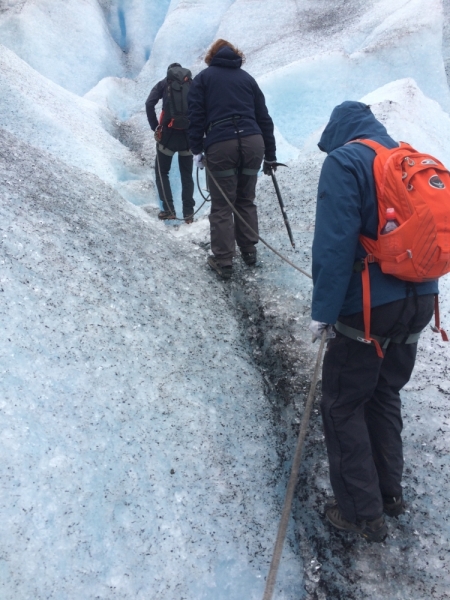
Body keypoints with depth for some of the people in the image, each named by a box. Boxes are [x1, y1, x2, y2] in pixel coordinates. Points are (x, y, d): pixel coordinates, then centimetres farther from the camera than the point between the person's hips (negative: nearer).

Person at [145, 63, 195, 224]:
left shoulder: (164, 83, 10)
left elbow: (149, 104, -5)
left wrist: (155, 127, 1)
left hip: (169, 134, -2)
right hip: (189, 135, 2)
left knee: (161, 172, 13)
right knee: (187, 175, 13)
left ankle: (169, 210, 4)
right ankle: (188, 213, 10)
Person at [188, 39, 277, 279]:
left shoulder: (203, 77, 15)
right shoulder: (247, 78, 22)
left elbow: (196, 115, 2)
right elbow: (264, 118, 19)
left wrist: (196, 150, 4)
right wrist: (270, 155, 21)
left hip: (220, 145, -3)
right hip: (253, 142, 3)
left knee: (221, 206, 3)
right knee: (246, 200, 19)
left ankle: (223, 262, 5)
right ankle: (249, 251, 26)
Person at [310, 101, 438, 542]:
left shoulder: (344, 162, -10)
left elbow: (334, 244, -19)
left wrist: (323, 311, -15)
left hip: (368, 309, -8)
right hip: (419, 303, 8)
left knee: (342, 406, 6)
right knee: (385, 395, 21)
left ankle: (361, 512, 15)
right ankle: (389, 493, 33)